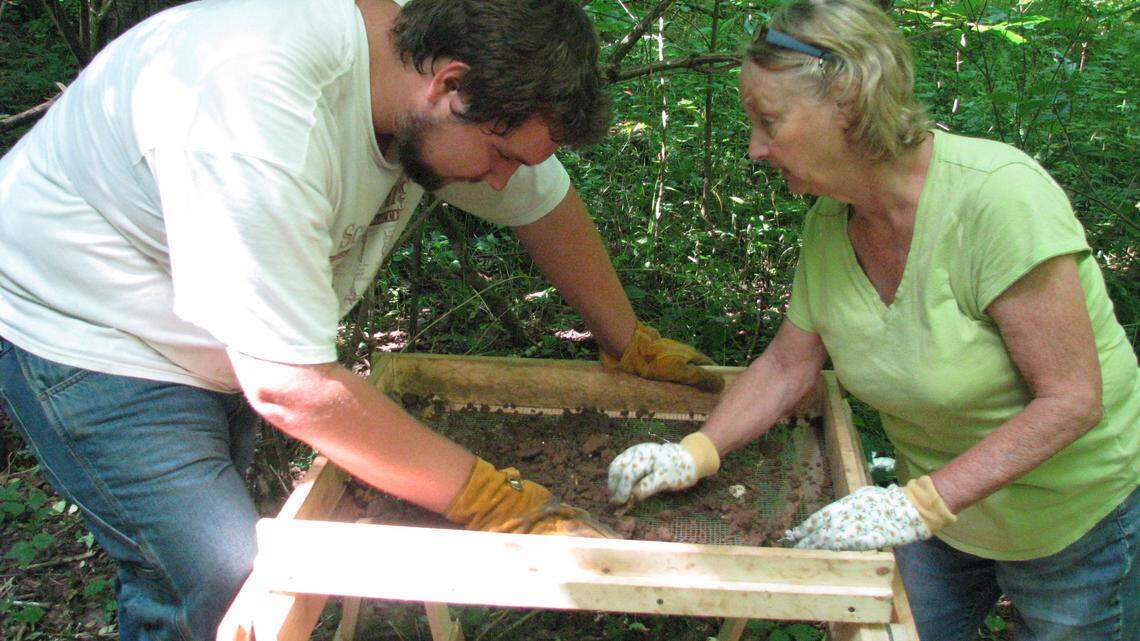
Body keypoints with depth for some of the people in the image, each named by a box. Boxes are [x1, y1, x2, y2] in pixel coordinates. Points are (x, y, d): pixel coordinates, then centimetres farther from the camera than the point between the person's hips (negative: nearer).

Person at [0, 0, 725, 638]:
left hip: (216, 344, 7)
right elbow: (290, 389, -36)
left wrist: (631, 345, 12)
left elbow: (547, 204, 3)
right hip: (84, 331, -7)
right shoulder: (265, 109, -39)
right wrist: (498, 502, -29)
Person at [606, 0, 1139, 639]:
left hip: (1080, 519, -5)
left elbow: (1072, 398, -28)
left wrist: (920, 503, -33)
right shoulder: (828, 226, -11)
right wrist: (695, 454, -13)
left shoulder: (996, 195, -31)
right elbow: (787, 365, 0)